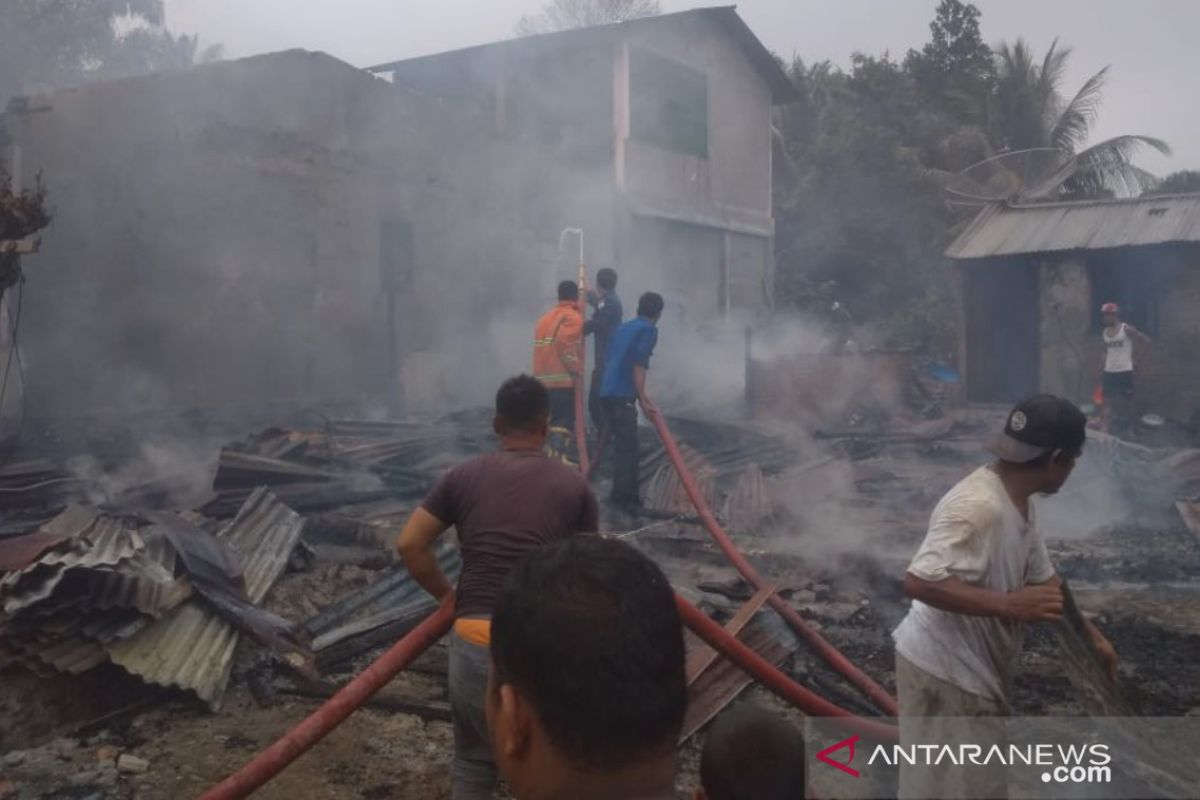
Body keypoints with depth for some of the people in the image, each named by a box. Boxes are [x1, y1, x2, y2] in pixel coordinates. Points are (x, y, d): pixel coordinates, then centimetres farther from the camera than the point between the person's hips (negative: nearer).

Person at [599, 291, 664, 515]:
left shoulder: (624, 327, 22)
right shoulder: (649, 330, -3)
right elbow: (638, 366, -14)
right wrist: (642, 399, -15)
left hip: (608, 391, 9)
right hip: (622, 394, -9)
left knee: (623, 445, 15)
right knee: (627, 446, -7)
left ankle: (625, 495, 22)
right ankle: (624, 498, -9)